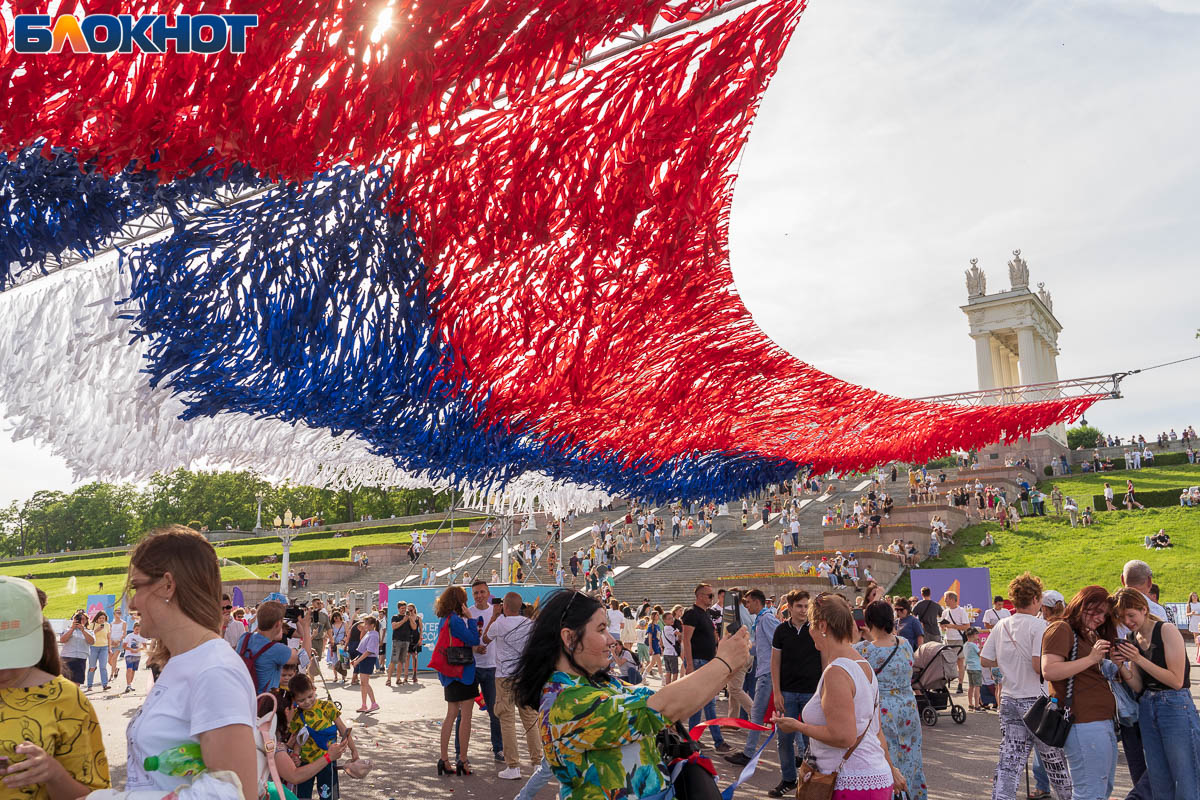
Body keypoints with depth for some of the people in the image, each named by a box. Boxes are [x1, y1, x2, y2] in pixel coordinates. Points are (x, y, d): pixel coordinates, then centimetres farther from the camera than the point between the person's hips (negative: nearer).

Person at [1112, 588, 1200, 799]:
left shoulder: (1167, 631, -11)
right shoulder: (1131, 639, 9)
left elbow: (1176, 681, -14)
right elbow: (1138, 687, 9)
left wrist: (1139, 659, -20)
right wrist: (1121, 665, -9)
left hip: (1176, 706, -7)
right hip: (1147, 709, 7)